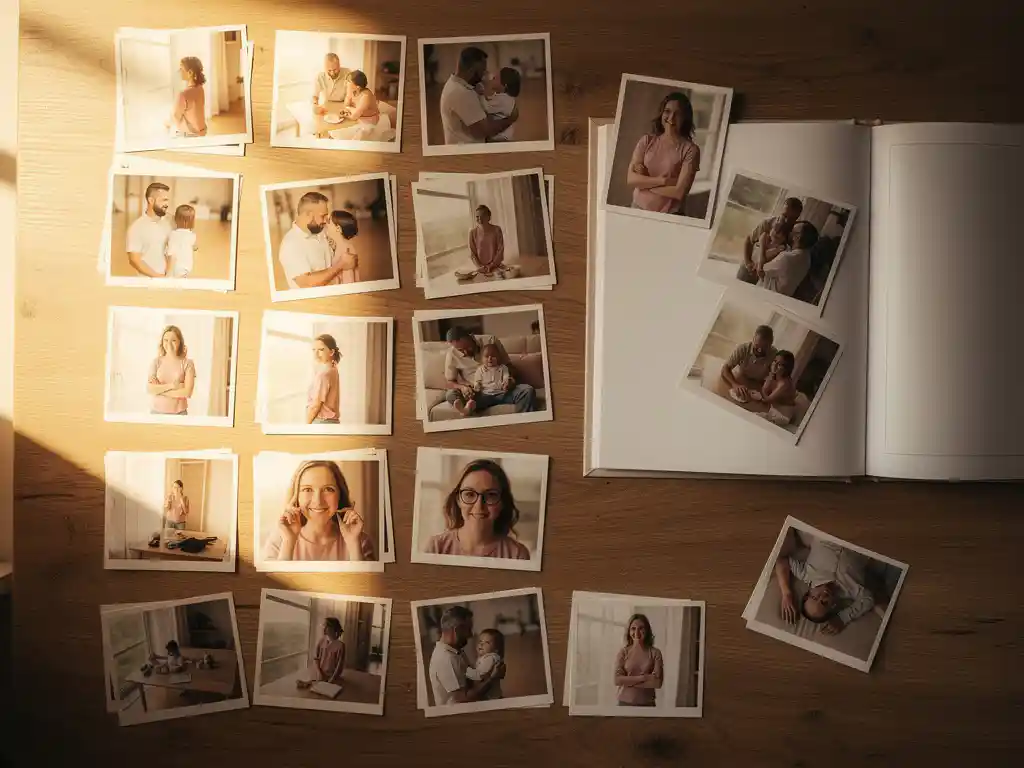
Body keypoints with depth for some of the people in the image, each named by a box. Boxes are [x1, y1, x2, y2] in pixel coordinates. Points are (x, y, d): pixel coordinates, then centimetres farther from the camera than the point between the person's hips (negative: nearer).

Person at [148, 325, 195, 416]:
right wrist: (171, 385, -18)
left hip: (179, 413, -2)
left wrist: (159, 389, -11)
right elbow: (149, 389, -8)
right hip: (157, 412, 2)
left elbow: (187, 392, -14)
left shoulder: (187, 363, -6)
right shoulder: (156, 362, 1)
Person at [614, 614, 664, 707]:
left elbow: (657, 682, -10)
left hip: (647, 705, 0)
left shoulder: (655, 653, -1)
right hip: (625, 703, 0)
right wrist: (642, 677, -15)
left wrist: (628, 681, -11)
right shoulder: (623, 652, 0)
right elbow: (618, 680, -9)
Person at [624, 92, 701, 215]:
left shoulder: (690, 150, -10)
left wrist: (644, 182, -11)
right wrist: (661, 180, -17)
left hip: (669, 216, -3)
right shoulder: (647, 140, 1)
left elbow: (679, 192, -17)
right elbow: (631, 178, -7)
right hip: (638, 209, 3)